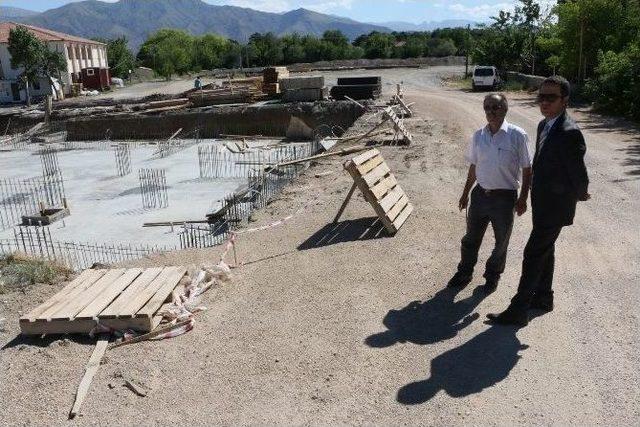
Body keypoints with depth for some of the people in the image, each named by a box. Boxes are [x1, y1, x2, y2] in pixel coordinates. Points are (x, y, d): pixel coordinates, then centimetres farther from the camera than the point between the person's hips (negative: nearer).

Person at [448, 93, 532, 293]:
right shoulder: (478, 136, 1)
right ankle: (464, 272, 34)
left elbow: (527, 169, -6)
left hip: (504, 197, -3)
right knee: (471, 237, 15)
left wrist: (523, 198, -7)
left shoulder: (517, 136, -12)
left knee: (501, 241, 14)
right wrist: (465, 194, 15)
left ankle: (493, 275, 36)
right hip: (480, 194, 3)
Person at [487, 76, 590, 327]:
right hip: (542, 203, 9)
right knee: (545, 250, 20)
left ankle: (518, 311, 4)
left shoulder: (569, 132, -24)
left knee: (533, 254, -5)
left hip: (555, 207, -9)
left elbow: (579, 174, -19)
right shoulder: (544, 125, 6)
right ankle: (543, 298, 37)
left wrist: (580, 195, -1)